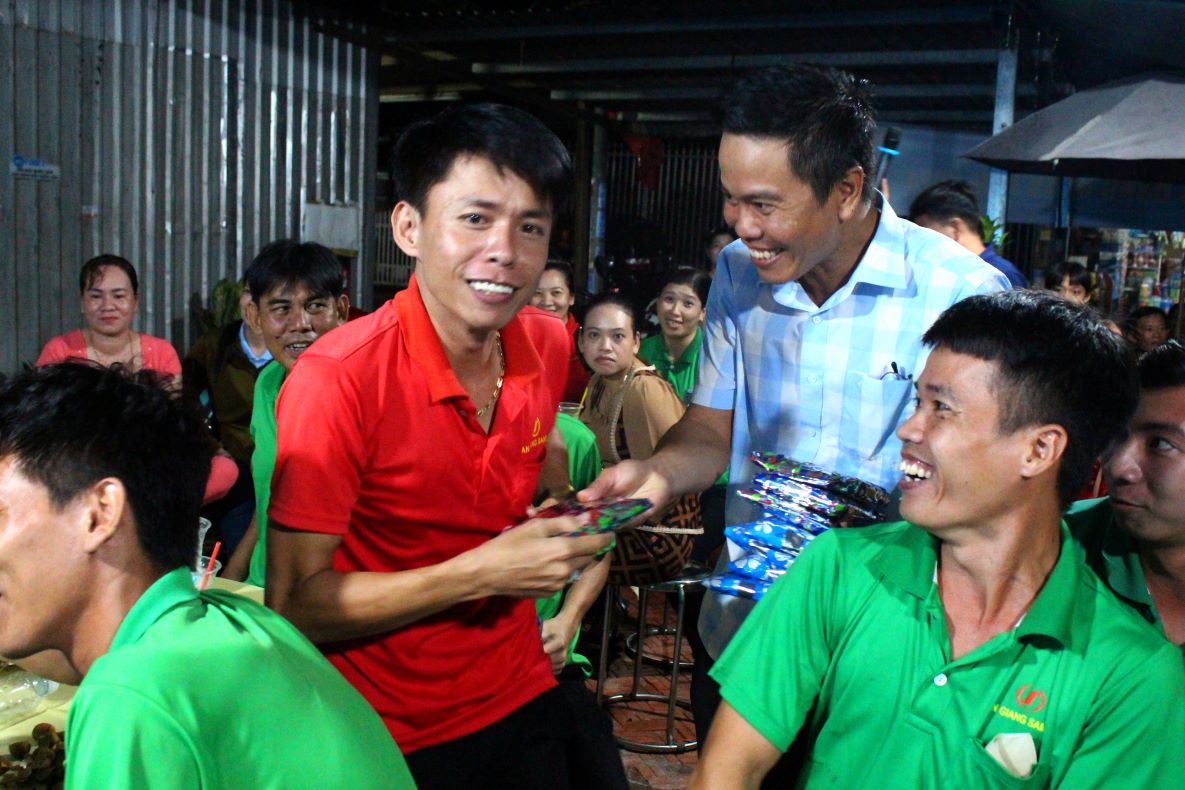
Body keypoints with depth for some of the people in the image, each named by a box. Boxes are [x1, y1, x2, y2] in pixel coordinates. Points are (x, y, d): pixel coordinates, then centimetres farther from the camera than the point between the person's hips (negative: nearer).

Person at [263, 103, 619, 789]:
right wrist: (483, 573, -28)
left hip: (522, 701, 5)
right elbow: (293, 605, -23)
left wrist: (566, 525, -1)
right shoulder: (338, 379, -24)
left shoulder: (548, 347, -6)